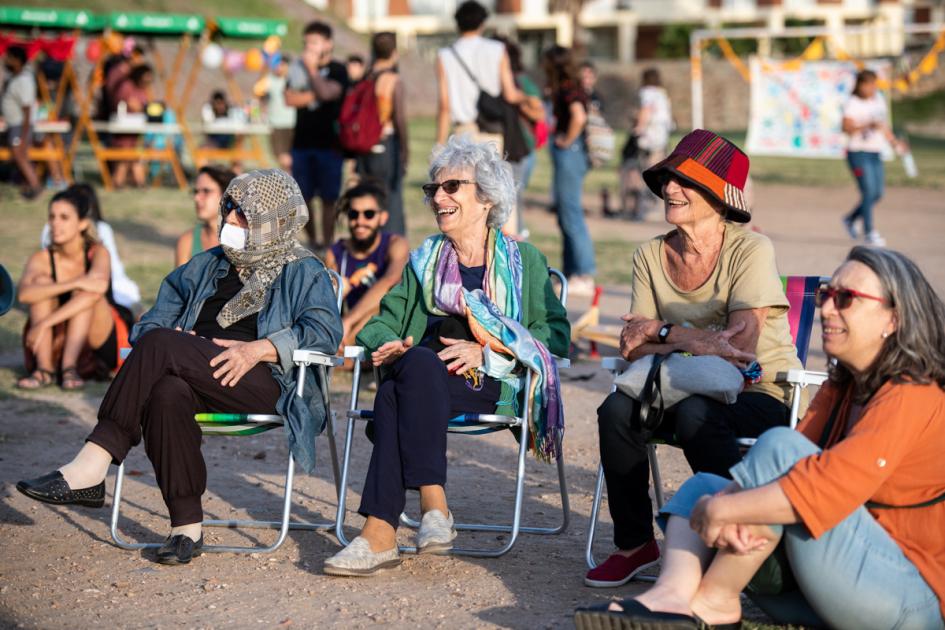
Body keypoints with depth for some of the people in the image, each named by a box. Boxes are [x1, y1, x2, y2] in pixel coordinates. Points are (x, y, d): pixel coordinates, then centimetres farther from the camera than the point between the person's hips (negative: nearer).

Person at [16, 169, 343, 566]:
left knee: (159, 346, -29)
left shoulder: (303, 273, 14)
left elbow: (326, 331, -4)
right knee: (166, 393, -36)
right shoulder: (205, 267, 30)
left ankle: (90, 469, -31)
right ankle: (186, 526, -32)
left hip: (263, 384, -4)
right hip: (198, 382, 5)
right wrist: (174, 339, -2)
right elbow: (154, 321, 23)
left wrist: (259, 348, -18)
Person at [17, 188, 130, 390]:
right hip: (57, 345, 2)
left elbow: (98, 288, -34)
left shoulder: (97, 253, -13)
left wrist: (45, 323, -37)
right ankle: (44, 370, -28)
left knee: (85, 292, -26)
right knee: (41, 281, -19)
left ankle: (69, 367, -31)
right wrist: (75, 283, -39)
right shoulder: (42, 259, -8)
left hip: (103, 345, -2)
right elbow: (24, 294, -29)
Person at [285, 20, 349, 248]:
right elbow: (290, 98, 0)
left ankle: (327, 244, 3)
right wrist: (313, 95, -11)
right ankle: (311, 241, 20)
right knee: (302, 196, 6)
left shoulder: (337, 70, 0)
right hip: (302, 142, 4)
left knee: (328, 198, -3)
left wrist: (312, 69, -11)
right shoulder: (299, 68, 12)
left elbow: (327, 92, -18)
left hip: (329, 143, -4)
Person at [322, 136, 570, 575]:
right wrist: (388, 345, -4)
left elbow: (556, 333, 3)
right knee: (418, 362, -36)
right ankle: (433, 506, -42)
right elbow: (385, 321, 21)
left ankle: (380, 531, -39)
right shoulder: (424, 260, 28)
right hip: (423, 377, 3)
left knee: (395, 393, -34)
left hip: (495, 386, -3)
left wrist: (488, 353, -12)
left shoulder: (523, 260, 16)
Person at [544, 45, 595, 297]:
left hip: (569, 153, -10)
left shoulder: (568, 89, -14)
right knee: (566, 217, 14)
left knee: (571, 216, -7)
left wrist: (567, 141, -18)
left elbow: (579, 117, -29)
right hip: (566, 155, 10)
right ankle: (573, 273, 19)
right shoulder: (570, 88, 15)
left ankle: (585, 277, -6)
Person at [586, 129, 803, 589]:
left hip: (762, 393, -5)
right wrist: (695, 343, -22)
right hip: (692, 390, 5)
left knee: (696, 414, -35)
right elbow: (634, 349, -4)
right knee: (617, 409, -22)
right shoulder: (651, 256, 3)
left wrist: (663, 332, -14)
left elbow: (742, 346, -22)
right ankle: (634, 544, -5)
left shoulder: (750, 249, -13)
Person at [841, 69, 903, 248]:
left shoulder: (879, 99, 13)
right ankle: (869, 233, -5)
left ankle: (850, 219, 28)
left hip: (875, 153, 8)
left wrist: (894, 142, 17)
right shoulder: (853, 104, -10)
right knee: (868, 192, -12)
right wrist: (868, 126, -33)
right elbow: (846, 127, -21)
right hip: (858, 153, -8)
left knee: (878, 193, 8)